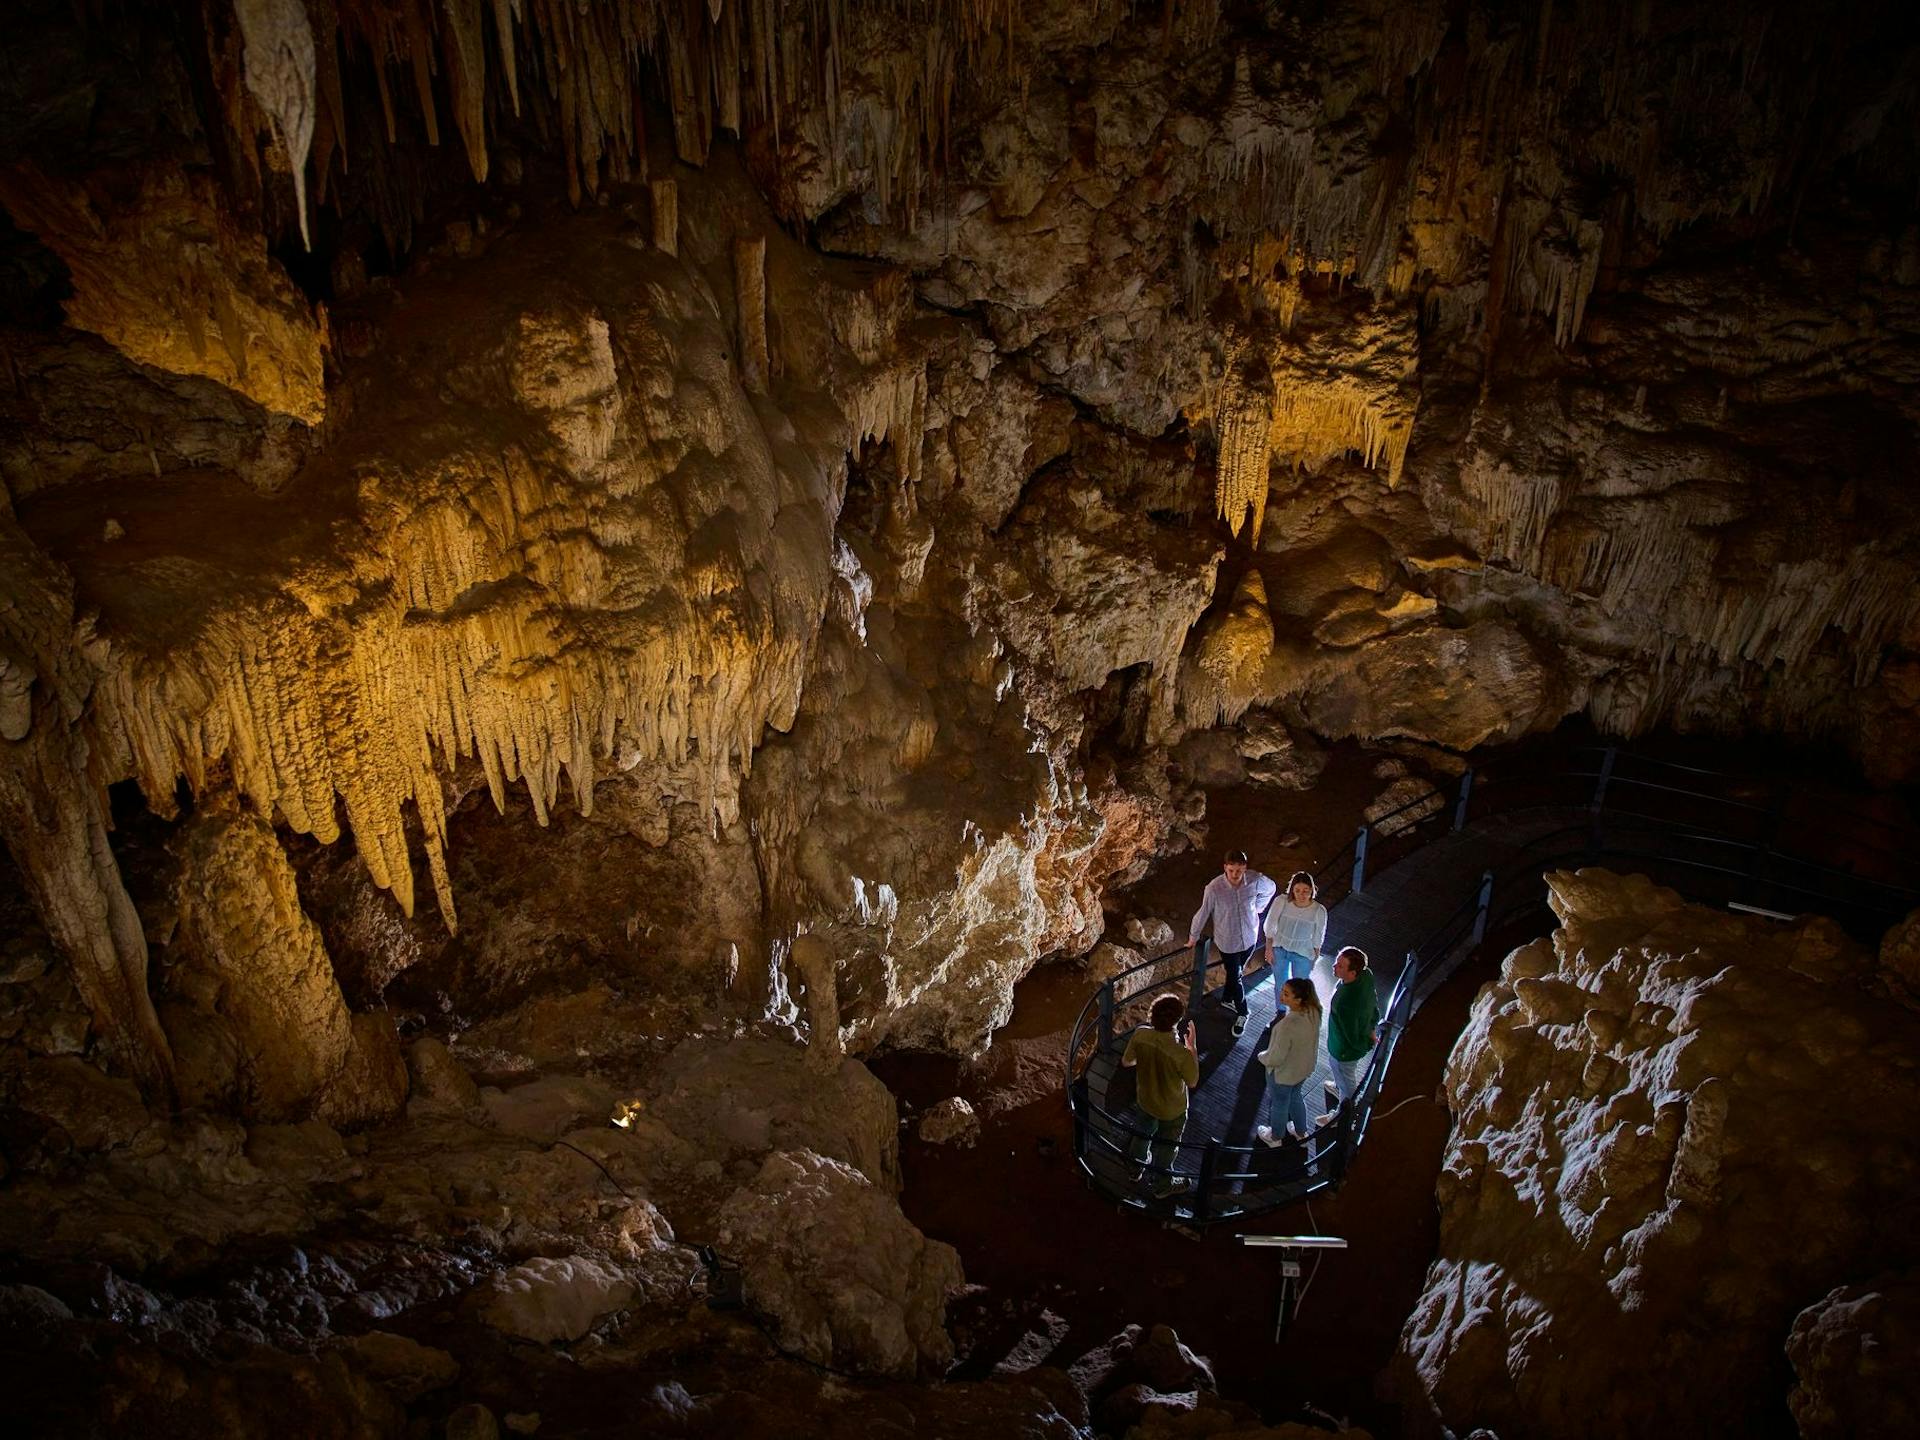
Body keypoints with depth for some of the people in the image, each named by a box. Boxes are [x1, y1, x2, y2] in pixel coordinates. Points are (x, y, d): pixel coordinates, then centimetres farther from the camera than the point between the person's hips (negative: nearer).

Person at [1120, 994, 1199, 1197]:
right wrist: (1192, 1045, -16)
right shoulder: (1181, 1053, -39)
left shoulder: (1139, 1036, -27)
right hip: (1172, 1110, -4)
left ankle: (1136, 1168, 59)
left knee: (1143, 1132, 34)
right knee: (1167, 1145, 25)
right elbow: (1193, 1082, -18)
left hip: (1145, 1100, 4)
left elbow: (1126, 1061, -7)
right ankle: (1162, 1186, 49)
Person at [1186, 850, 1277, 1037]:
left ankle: (1227, 998, 52)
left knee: (1235, 972, 25)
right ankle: (1241, 1013, 33)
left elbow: (1271, 889, 2)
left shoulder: (1256, 880, -23)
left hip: (1249, 937, 3)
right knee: (1235, 977, 10)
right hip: (1227, 941, -3)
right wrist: (1193, 937, -3)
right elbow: (1203, 913, -15)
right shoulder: (1214, 888, -30)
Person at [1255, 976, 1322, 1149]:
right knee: (1295, 1097, 33)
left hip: (1284, 1073, -6)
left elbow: (1276, 1059, -31)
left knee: (1279, 1103, 23)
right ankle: (1300, 1132, 56)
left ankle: (1275, 1137, 50)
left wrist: (1262, 1057, -10)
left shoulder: (1288, 1025, -42)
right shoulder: (1313, 1011, -20)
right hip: (1305, 1066, 6)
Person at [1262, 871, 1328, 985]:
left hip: (1303, 954, -1)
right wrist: (1269, 949, -3)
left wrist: (1315, 959, 4)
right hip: (1279, 950, 1)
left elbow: (1318, 938, -6)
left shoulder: (1319, 911, -21)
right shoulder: (1282, 902, -22)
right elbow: (1270, 926, -8)